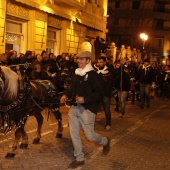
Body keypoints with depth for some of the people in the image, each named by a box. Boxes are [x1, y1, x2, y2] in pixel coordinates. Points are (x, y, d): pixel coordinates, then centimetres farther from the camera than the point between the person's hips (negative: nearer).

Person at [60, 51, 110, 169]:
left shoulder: (93, 74, -11)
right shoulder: (77, 74, 11)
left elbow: (99, 93, -16)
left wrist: (84, 99, -26)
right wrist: (66, 95, -1)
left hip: (87, 109, -7)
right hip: (74, 107, 7)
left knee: (90, 135, -1)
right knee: (74, 133, 8)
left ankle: (105, 141, 32)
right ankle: (79, 159, 22)